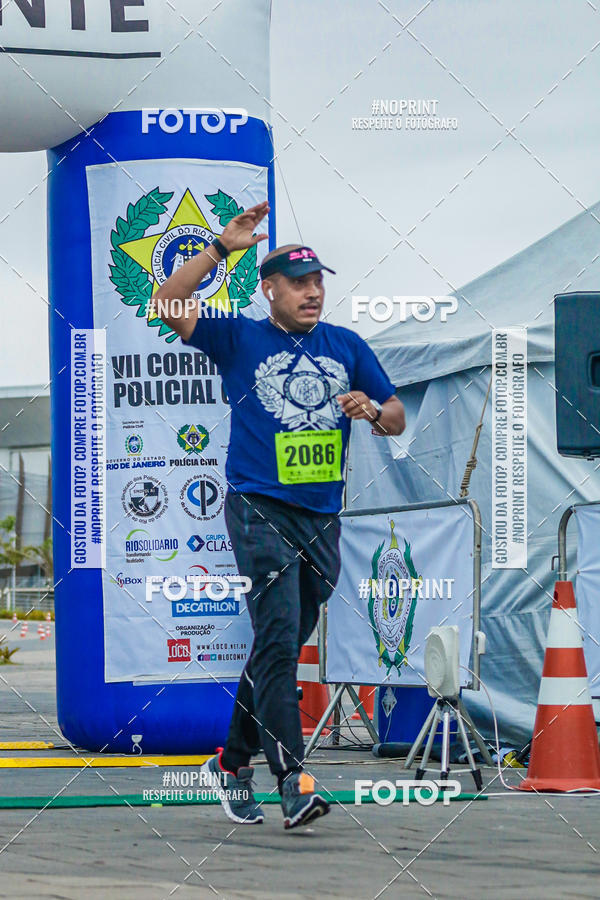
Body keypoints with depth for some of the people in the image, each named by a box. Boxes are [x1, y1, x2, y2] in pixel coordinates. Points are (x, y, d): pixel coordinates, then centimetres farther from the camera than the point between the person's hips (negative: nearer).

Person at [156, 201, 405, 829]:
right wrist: (224, 246, -14)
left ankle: (232, 764, 25)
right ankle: (293, 783, -22)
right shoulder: (240, 339, 3)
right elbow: (168, 304, -9)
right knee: (277, 640, -16)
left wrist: (373, 411, -7)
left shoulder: (347, 347, 13)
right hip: (259, 510, -5)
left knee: (284, 648, 11)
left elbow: (397, 420, 16)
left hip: (322, 519, 5)